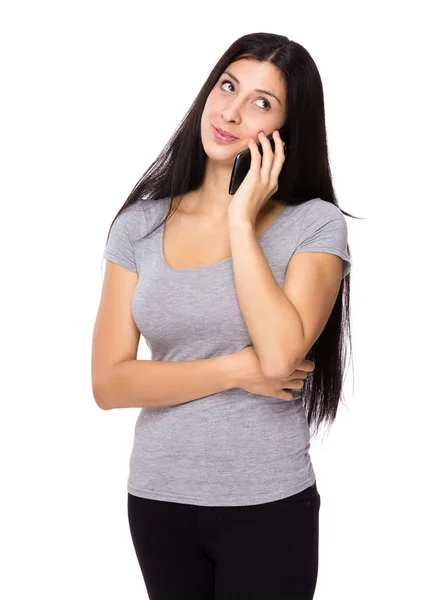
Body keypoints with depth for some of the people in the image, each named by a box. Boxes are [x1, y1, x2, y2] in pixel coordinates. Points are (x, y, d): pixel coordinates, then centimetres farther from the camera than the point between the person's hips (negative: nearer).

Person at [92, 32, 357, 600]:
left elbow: (280, 355, -23)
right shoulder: (140, 225, -1)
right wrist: (238, 369, -14)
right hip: (157, 499, 3)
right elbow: (109, 383, -7)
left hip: (267, 505, -2)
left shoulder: (315, 224, -7)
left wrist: (243, 222, -17)